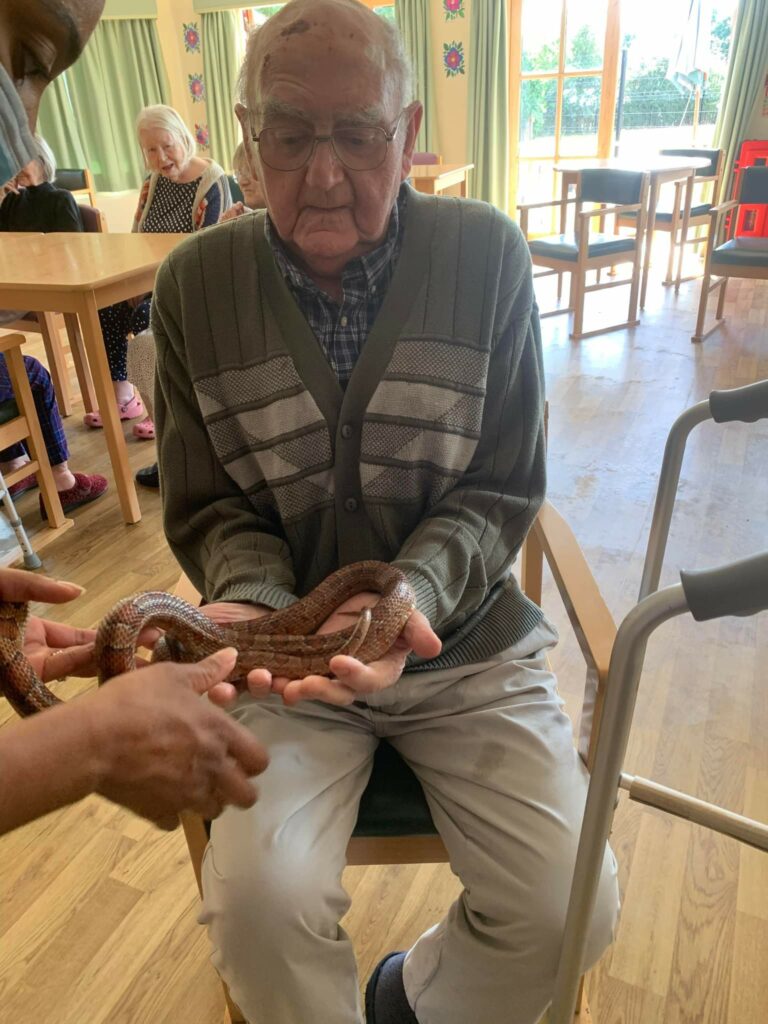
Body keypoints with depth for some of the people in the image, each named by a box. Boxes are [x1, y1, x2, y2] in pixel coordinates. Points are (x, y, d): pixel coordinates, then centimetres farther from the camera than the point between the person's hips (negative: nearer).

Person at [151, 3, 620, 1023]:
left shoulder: (488, 255, -5)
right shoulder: (195, 284, -4)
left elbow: (500, 492, -5)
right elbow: (208, 506, 0)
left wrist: (411, 600, -24)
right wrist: (252, 604, -21)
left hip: (462, 637, 1)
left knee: (571, 905, -10)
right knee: (257, 901, -20)